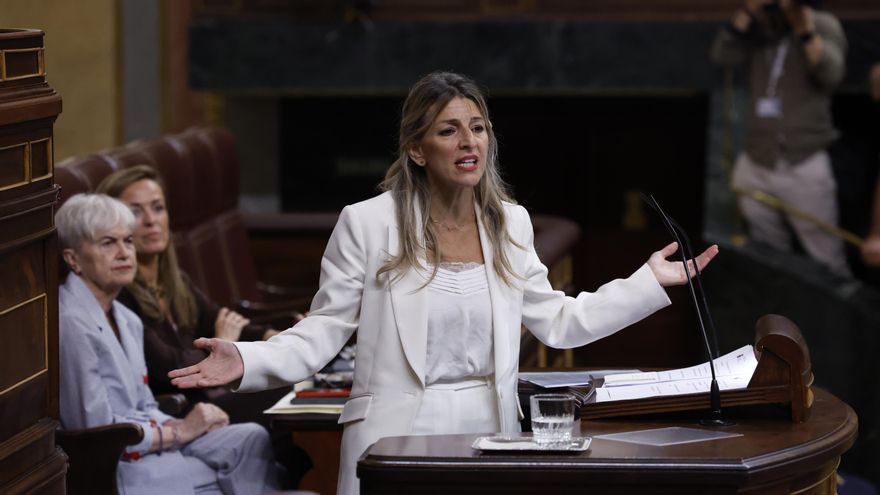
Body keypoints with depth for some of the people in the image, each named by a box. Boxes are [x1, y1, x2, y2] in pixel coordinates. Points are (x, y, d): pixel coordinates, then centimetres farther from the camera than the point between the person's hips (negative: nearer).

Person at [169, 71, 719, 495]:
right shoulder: (367, 224, -5)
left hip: (489, 430, 3)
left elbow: (556, 321, 15)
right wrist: (246, 361, -19)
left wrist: (651, 282, 12)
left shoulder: (510, 224, 7)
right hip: (399, 435, -3)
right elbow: (323, 331, -3)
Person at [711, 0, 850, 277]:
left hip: (803, 167, -4)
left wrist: (804, 28, -27)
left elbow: (831, 74, -19)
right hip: (754, 166, 4)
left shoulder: (823, 25, -3)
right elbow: (723, 55, -12)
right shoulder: (756, 29, 5)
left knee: (828, 264, -6)